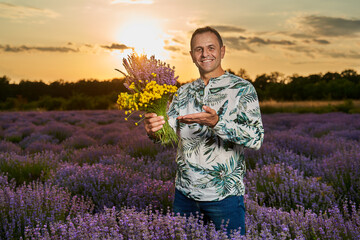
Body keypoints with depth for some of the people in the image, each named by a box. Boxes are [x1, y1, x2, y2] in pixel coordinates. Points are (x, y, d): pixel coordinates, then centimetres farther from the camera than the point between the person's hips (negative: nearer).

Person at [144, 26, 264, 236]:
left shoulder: (242, 89, -6)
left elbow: (256, 138, -16)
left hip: (224, 195, -4)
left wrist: (216, 123, -31)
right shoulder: (184, 92, 10)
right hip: (185, 193, 4)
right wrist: (154, 130, -22)